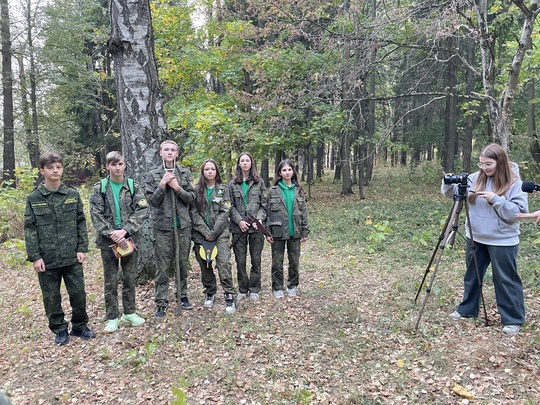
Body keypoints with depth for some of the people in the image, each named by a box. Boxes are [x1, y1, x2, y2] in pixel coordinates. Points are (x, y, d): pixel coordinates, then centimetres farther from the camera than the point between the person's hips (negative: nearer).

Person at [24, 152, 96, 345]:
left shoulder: (73, 194, 2)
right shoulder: (33, 198, -1)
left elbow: (81, 222, 5)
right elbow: (29, 229, -2)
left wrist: (82, 248, -2)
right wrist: (35, 256, -7)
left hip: (72, 256, 1)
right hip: (47, 258, 0)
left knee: (78, 293, 7)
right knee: (51, 297, 10)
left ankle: (80, 326, 26)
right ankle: (60, 330, 27)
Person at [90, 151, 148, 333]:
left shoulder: (133, 186, 1)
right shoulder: (99, 188, -1)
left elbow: (141, 211, -7)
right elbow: (96, 215, -6)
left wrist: (125, 231, -17)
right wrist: (111, 233, -16)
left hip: (129, 239, 1)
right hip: (108, 240, -1)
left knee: (130, 278, 11)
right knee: (110, 281, 6)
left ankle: (129, 313, 26)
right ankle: (112, 318, 17)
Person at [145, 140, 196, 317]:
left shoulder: (185, 173, 6)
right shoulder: (153, 175, 2)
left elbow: (191, 198, 2)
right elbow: (152, 201, -3)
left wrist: (177, 187, -13)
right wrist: (162, 184, -15)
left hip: (183, 224, 2)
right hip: (162, 225, -2)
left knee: (182, 263, 12)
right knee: (163, 266, 2)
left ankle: (183, 295, 26)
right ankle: (161, 302, 10)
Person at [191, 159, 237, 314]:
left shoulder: (223, 189, 5)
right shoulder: (197, 190, 8)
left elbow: (224, 212, -4)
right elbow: (194, 213, 1)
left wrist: (214, 232, -11)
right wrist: (206, 232, -10)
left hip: (220, 232, -2)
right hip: (201, 233, 2)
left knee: (223, 262, -14)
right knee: (205, 264, 7)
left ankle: (229, 295, -8)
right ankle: (210, 292, 23)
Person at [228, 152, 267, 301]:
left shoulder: (259, 182, 7)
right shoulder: (233, 184, 8)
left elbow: (264, 204, 4)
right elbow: (230, 205, 4)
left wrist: (260, 219, -11)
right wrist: (239, 221, -10)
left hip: (256, 227, 0)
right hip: (238, 227, 0)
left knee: (256, 259, 5)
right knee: (240, 260, 4)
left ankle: (254, 289, 16)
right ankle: (242, 289, 17)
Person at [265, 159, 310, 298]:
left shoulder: (298, 190, 5)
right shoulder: (273, 191, -1)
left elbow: (304, 212, 6)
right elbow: (268, 212, -1)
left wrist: (305, 232, 1)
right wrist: (267, 232, -5)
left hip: (294, 232, 2)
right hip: (278, 231, -2)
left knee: (294, 261, 10)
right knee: (277, 261, 5)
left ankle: (293, 286, 26)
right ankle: (277, 288, 19)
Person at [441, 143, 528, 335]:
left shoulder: (514, 183, -11)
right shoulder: (476, 178, 0)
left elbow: (519, 212, -17)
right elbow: (454, 193, 5)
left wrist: (496, 199, -25)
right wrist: (448, 184, -16)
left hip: (502, 241, -5)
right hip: (475, 238, 5)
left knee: (505, 280, 4)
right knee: (472, 275, 17)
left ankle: (513, 320, 18)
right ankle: (467, 309, 33)